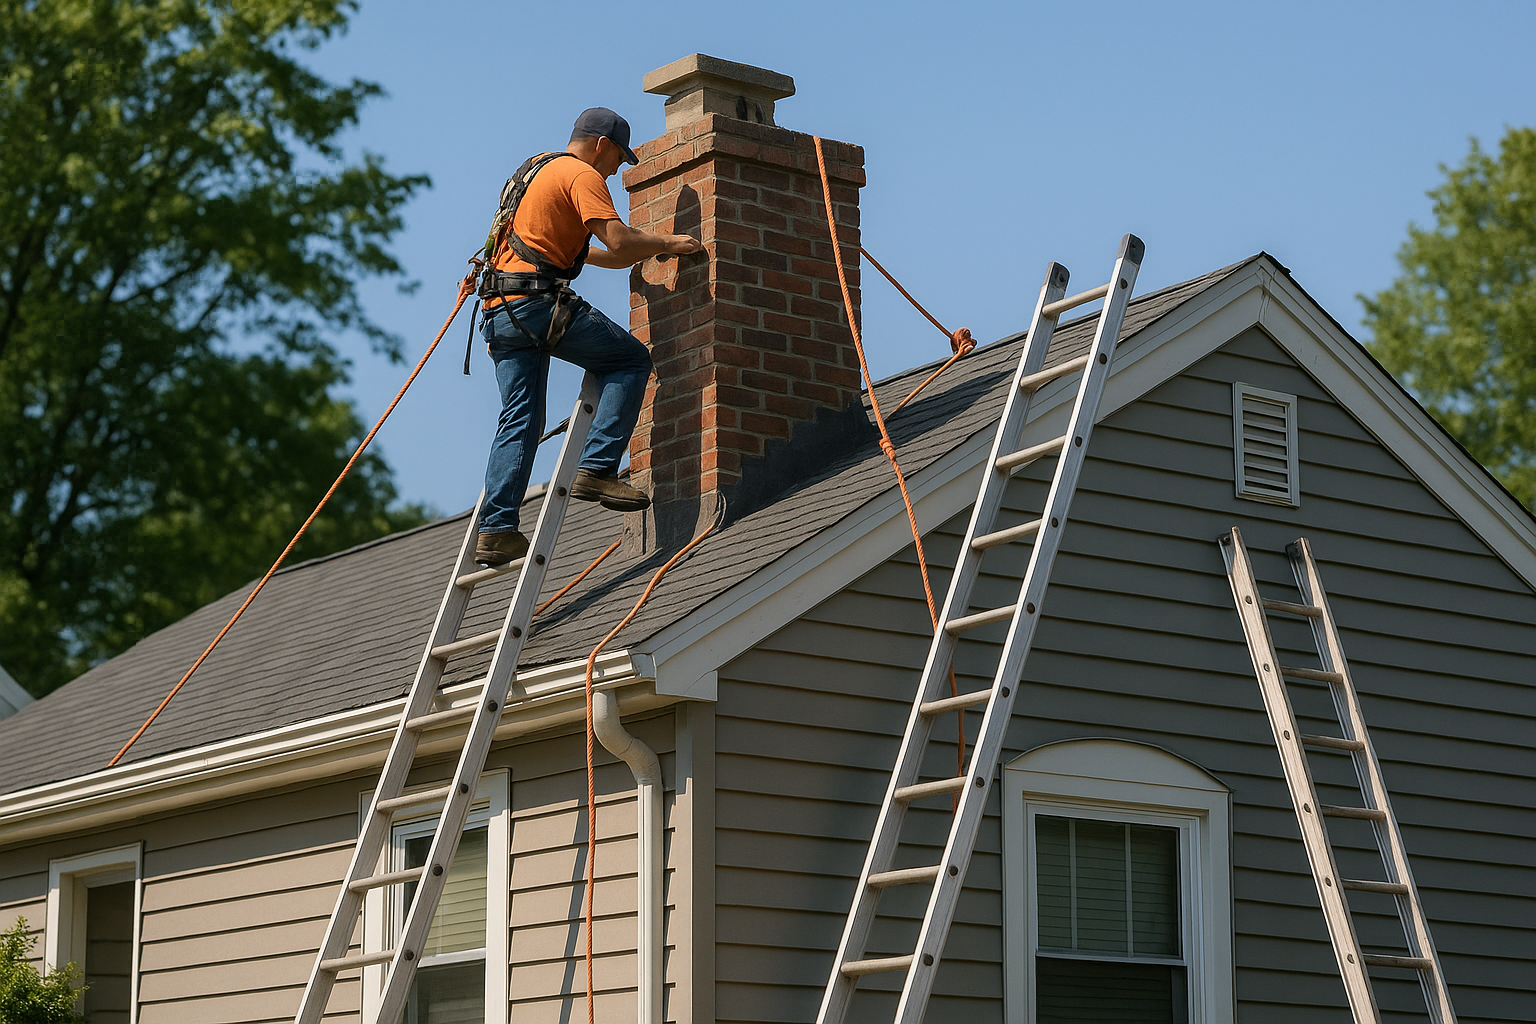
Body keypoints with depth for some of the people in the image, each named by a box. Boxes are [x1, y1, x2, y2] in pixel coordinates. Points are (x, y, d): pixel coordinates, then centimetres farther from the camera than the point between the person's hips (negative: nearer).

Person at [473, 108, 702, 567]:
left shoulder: (535, 172, 29)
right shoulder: (583, 175, -1)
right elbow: (618, 240, -14)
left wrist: (629, 257, 43)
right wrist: (667, 243, 3)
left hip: (500, 313, 9)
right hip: (538, 302, -9)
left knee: (518, 422, 5)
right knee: (631, 361, 1)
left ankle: (496, 530, -3)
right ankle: (597, 469, -11)